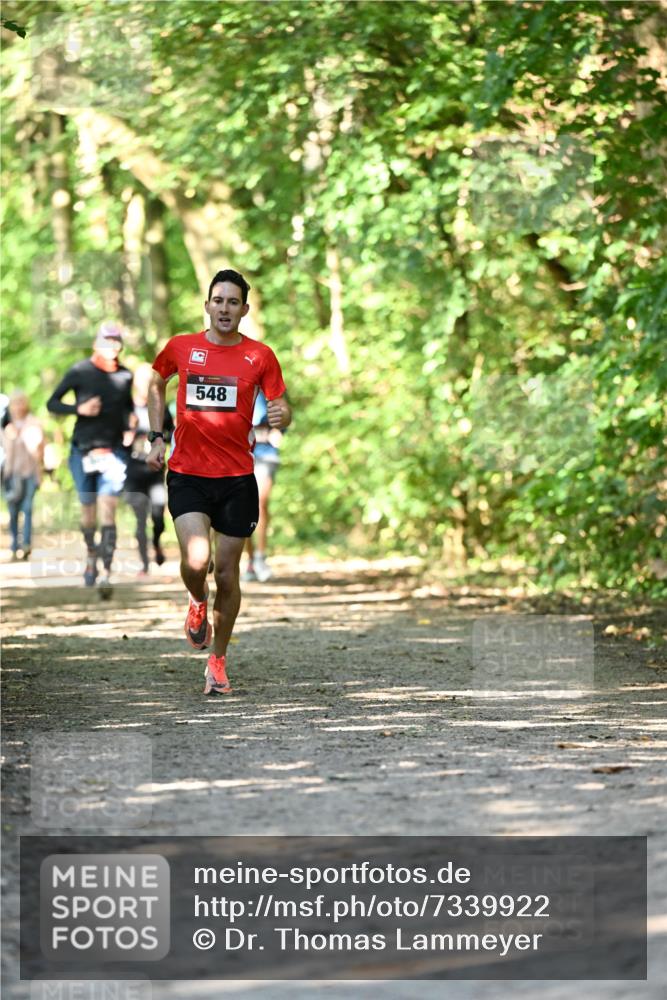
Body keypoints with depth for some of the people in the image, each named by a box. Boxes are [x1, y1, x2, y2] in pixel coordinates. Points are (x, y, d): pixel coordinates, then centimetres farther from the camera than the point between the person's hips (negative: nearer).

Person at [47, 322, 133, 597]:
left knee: (108, 509, -12)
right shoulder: (79, 372, -7)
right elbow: (52, 403, -2)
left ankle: (105, 572, -16)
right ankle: (91, 554, 39)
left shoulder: (125, 376, 0)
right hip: (83, 450, 0)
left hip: (113, 450, 0)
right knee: (88, 509, 10)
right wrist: (79, 409, -18)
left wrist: (128, 429, 1)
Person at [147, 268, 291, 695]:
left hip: (237, 479, 0)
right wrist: (157, 437, 13)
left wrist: (281, 415, -21)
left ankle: (219, 660, 22)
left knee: (227, 573, 5)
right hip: (187, 475, 0)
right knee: (196, 559, -21)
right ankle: (198, 602, 16)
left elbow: (282, 410, 3)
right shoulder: (181, 348, 3)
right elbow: (157, 384, 22)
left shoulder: (260, 356, 0)